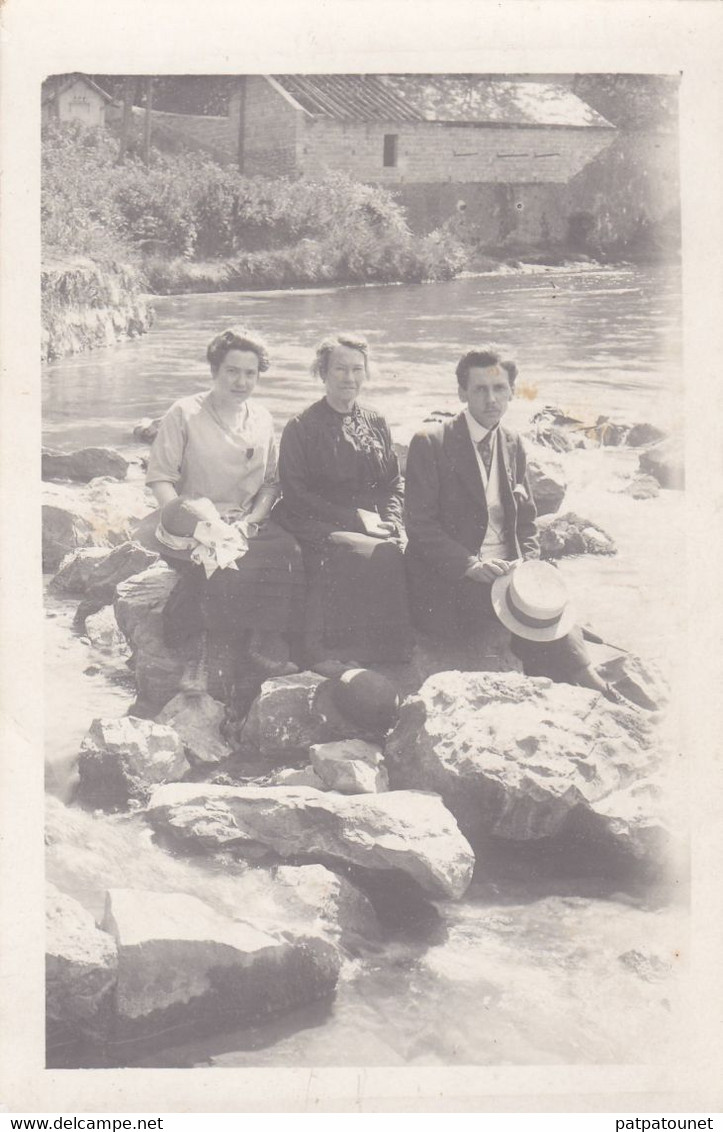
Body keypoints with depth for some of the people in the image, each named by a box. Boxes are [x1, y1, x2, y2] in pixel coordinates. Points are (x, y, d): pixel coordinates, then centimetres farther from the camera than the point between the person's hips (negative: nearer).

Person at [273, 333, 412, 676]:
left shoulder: (376, 424, 20)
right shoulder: (301, 428, 3)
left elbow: (394, 484, 21)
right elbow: (296, 496, -4)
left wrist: (390, 520, -2)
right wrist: (355, 518, -12)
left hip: (374, 527, 5)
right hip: (319, 528, -5)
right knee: (376, 555, -33)